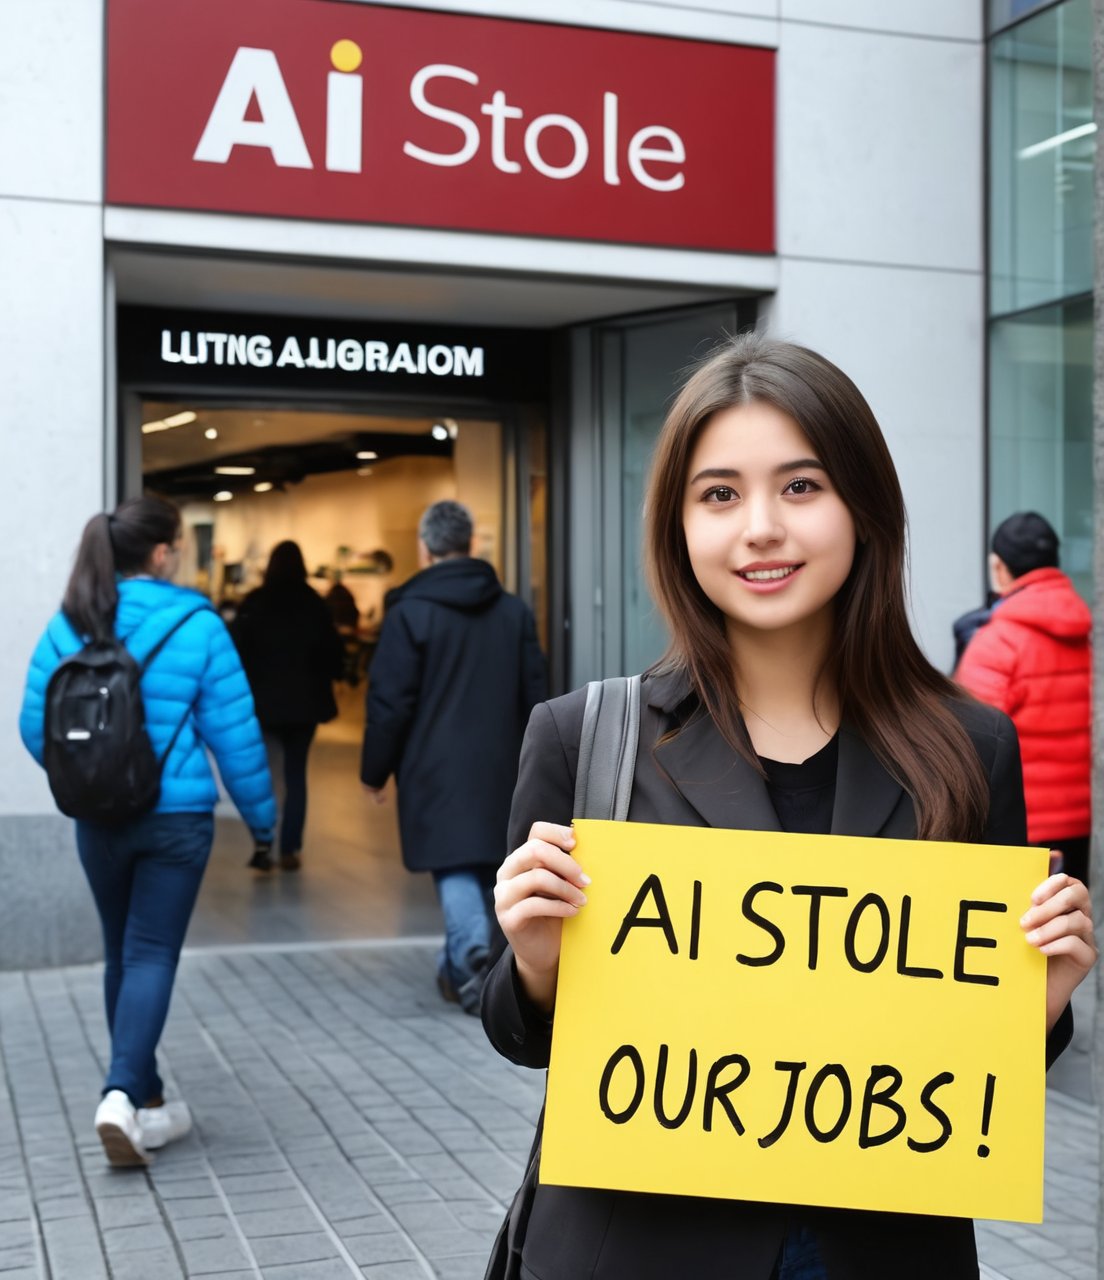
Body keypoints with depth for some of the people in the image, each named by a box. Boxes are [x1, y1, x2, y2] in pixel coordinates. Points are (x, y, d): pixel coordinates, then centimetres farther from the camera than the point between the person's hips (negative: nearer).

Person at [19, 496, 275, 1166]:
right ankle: (122, 1096, -15)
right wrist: (261, 812, 4)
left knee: (123, 954, 16)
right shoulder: (197, 625, -10)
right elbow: (233, 729, -7)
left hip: (100, 819, 4)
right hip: (177, 817, -4)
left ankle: (145, 1101, 25)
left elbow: (36, 726, 3)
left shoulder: (69, 624, 0)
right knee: (152, 956, 1)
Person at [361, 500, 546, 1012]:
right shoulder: (514, 610, 8)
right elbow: (534, 695, 11)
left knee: (453, 867, -4)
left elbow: (390, 701, -9)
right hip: (499, 766, 5)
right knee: (486, 862, 15)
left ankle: (473, 952, -24)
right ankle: (462, 966, 23)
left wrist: (375, 770, 1)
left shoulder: (410, 611, -8)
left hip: (436, 767, -5)